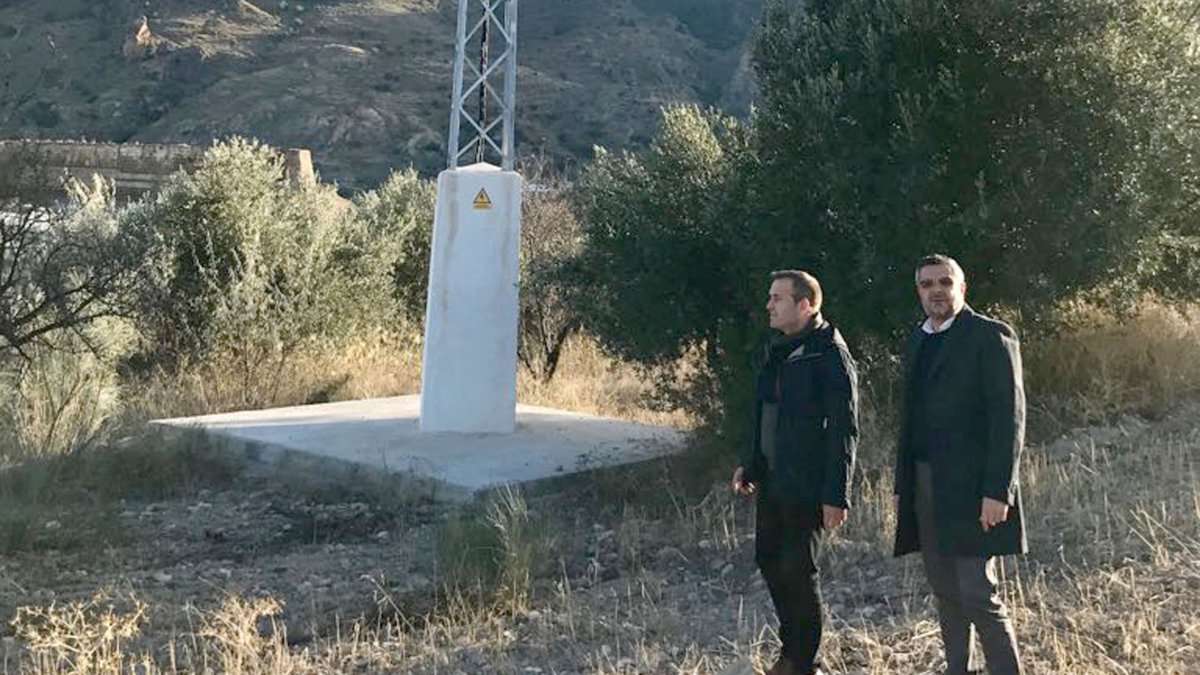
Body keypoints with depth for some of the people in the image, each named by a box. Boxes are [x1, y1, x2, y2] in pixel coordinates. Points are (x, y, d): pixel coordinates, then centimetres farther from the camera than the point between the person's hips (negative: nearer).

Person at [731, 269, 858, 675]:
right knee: (769, 561, 13)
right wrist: (751, 466, 17)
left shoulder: (831, 355, -13)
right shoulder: (775, 349, 12)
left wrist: (836, 496, -18)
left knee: (798, 570, -2)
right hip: (771, 481, 8)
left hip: (806, 486, -8)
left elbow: (844, 431, -15)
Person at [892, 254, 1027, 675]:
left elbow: (1009, 417, -11)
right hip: (924, 489, 7)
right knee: (946, 593, 11)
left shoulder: (990, 336, -5)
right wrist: (902, 486, 14)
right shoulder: (916, 342, 16)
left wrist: (998, 491, -17)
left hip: (970, 487, -7)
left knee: (977, 594, -8)